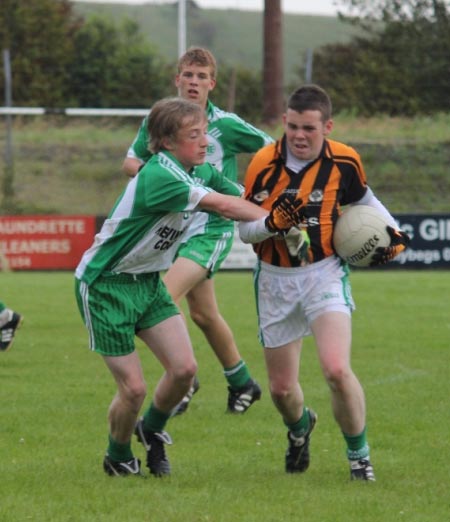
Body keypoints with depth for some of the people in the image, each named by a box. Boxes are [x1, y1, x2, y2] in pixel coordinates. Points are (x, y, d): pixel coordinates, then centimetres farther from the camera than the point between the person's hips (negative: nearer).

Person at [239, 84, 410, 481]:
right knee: (281, 388, 9)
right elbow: (244, 229, -7)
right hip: (275, 281, 1)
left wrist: (392, 231, 1)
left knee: (337, 370, -22)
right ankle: (300, 426, 47)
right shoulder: (263, 163, -11)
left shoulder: (344, 162, -8)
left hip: (324, 274, -1)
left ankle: (359, 455, -1)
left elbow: (364, 199, 15)